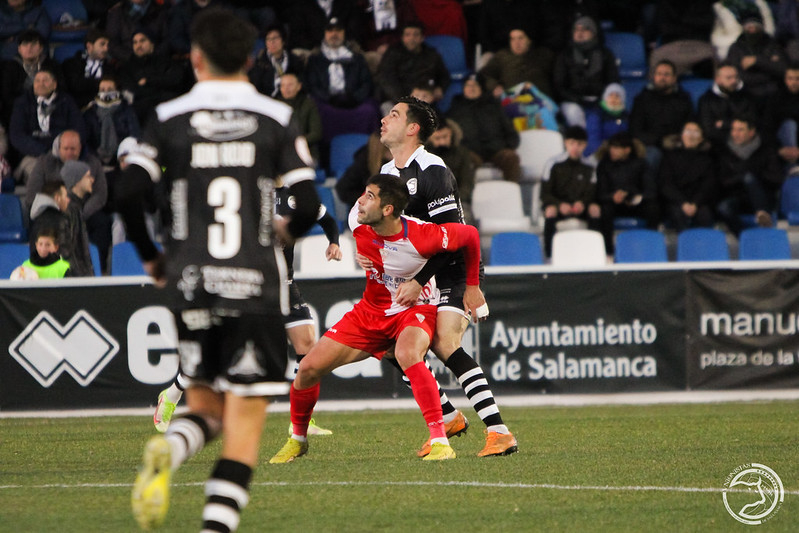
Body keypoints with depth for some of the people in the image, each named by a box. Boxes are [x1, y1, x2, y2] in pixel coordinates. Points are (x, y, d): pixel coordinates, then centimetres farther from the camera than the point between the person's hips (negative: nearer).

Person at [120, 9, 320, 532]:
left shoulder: (169, 119, 4)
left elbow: (130, 195, -4)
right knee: (245, 423, 1)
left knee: (205, 405, 18)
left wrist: (150, 257, 12)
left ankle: (168, 448, -15)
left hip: (192, 281, 2)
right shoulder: (276, 119, 2)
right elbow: (308, 204, -4)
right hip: (257, 283, -2)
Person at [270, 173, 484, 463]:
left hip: (415, 308, -5)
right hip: (371, 310, 5)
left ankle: (440, 441, -35)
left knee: (408, 355, -40)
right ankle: (297, 439, 21)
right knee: (309, 367, -5)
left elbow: (470, 234, -11)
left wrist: (472, 285, -2)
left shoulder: (420, 237, -29)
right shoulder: (356, 221, -16)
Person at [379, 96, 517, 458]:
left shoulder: (432, 171, -16)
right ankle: (449, 418, 16)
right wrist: (365, 254, -2)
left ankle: (499, 431, -26)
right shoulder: (386, 173, 11)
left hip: (452, 274, -9)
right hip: (414, 280, 9)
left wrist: (418, 282, -23)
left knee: (445, 345, -24)